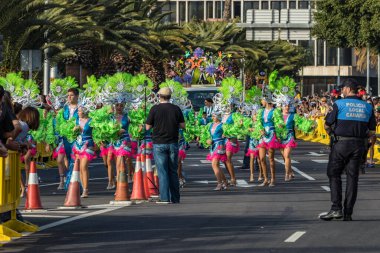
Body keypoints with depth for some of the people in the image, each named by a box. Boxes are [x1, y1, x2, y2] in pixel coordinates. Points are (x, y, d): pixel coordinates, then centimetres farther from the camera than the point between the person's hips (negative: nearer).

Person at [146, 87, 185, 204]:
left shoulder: (155, 109, -7)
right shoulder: (176, 109, 0)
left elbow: (147, 127, -3)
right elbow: (183, 125, 5)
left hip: (159, 144, -3)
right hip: (173, 144, 3)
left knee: (162, 171, -2)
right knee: (173, 171, 10)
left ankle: (164, 198, -8)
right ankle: (175, 198, 11)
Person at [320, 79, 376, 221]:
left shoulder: (339, 104, -6)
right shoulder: (367, 107, 6)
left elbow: (327, 125, -3)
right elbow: (372, 131, 6)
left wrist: (331, 132, 18)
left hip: (341, 143, -4)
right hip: (358, 145, 4)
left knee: (334, 174, 6)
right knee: (352, 177, 7)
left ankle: (336, 208, -6)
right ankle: (348, 213, 6)